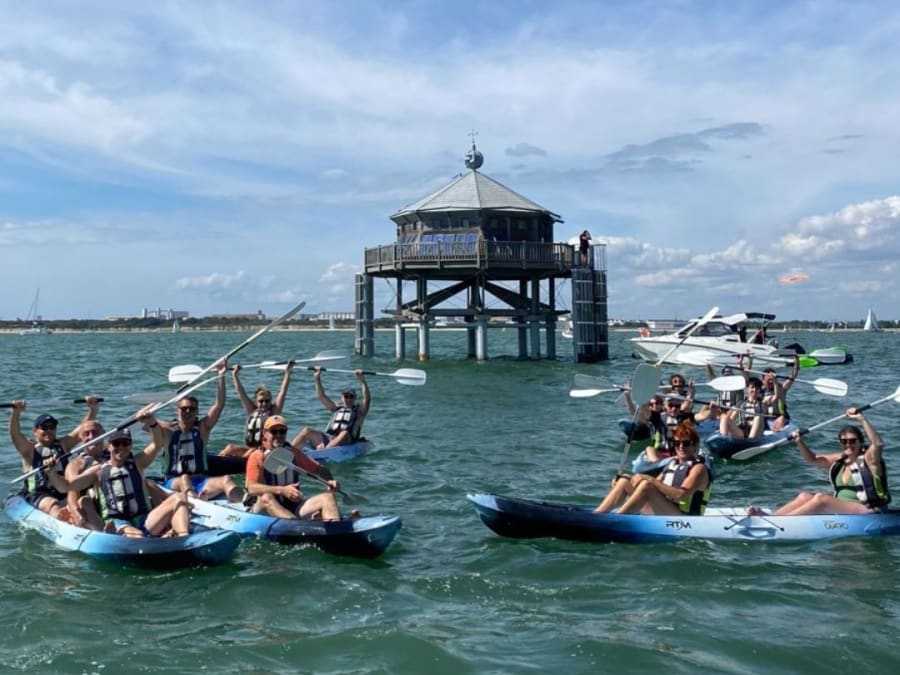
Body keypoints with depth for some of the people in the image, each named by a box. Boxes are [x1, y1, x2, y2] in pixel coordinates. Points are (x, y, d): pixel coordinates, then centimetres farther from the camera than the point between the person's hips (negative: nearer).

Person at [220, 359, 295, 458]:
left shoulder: (274, 411, 5)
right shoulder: (252, 411, 14)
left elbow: (283, 391, -1)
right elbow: (241, 392, 15)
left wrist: (287, 373, -6)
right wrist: (234, 374, 13)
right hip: (248, 448, 4)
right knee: (230, 447, -19)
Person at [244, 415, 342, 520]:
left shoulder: (294, 453, 14)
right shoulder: (257, 456, -2)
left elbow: (319, 469, 18)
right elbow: (252, 488, -15)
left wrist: (329, 481, -5)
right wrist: (282, 490, -28)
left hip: (293, 506, 5)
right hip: (263, 508, -4)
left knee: (327, 497, -14)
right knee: (266, 497, -37)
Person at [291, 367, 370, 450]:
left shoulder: (359, 410, 14)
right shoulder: (336, 408, 25)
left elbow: (367, 399, -4)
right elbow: (321, 397, 15)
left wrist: (362, 381, -16)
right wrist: (317, 379, 2)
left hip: (346, 442, -4)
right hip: (326, 438, 4)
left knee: (345, 434, -37)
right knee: (307, 431, -16)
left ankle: (322, 451, -57)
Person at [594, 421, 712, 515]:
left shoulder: (698, 468, -4)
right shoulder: (672, 463, 19)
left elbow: (682, 495, -20)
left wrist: (652, 480, -23)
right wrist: (631, 479, 3)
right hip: (661, 514, 8)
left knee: (647, 486, -29)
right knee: (625, 481, -2)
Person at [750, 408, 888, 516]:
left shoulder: (868, 459, -5)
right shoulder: (840, 460, 15)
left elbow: (878, 444, -25)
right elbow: (812, 459, 18)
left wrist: (862, 419, -31)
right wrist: (800, 442, 0)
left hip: (866, 512, -8)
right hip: (840, 511, 8)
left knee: (821, 498, -26)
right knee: (805, 496, -8)